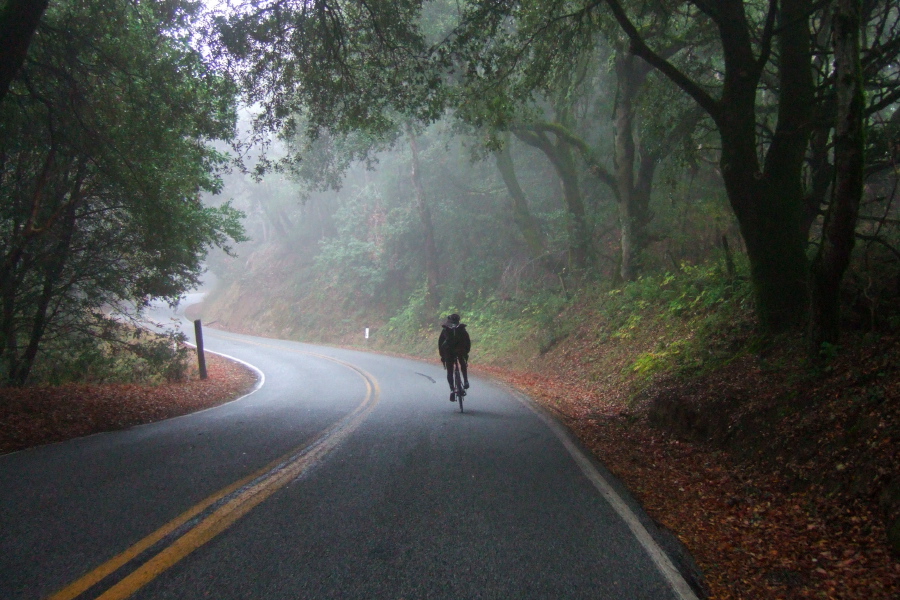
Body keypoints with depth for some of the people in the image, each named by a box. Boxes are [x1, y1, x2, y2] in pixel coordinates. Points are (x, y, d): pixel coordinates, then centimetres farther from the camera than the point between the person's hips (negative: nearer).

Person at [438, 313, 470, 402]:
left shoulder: (445, 330, 18)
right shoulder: (462, 329, 17)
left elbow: (440, 342, 16)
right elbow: (468, 341, 13)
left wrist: (441, 354, 21)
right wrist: (466, 351, 21)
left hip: (448, 351, 0)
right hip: (460, 350, 0)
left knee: (449, 371, 8)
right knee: (463, 365, 29)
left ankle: (452, 389, -7)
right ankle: (465, 381, 13)